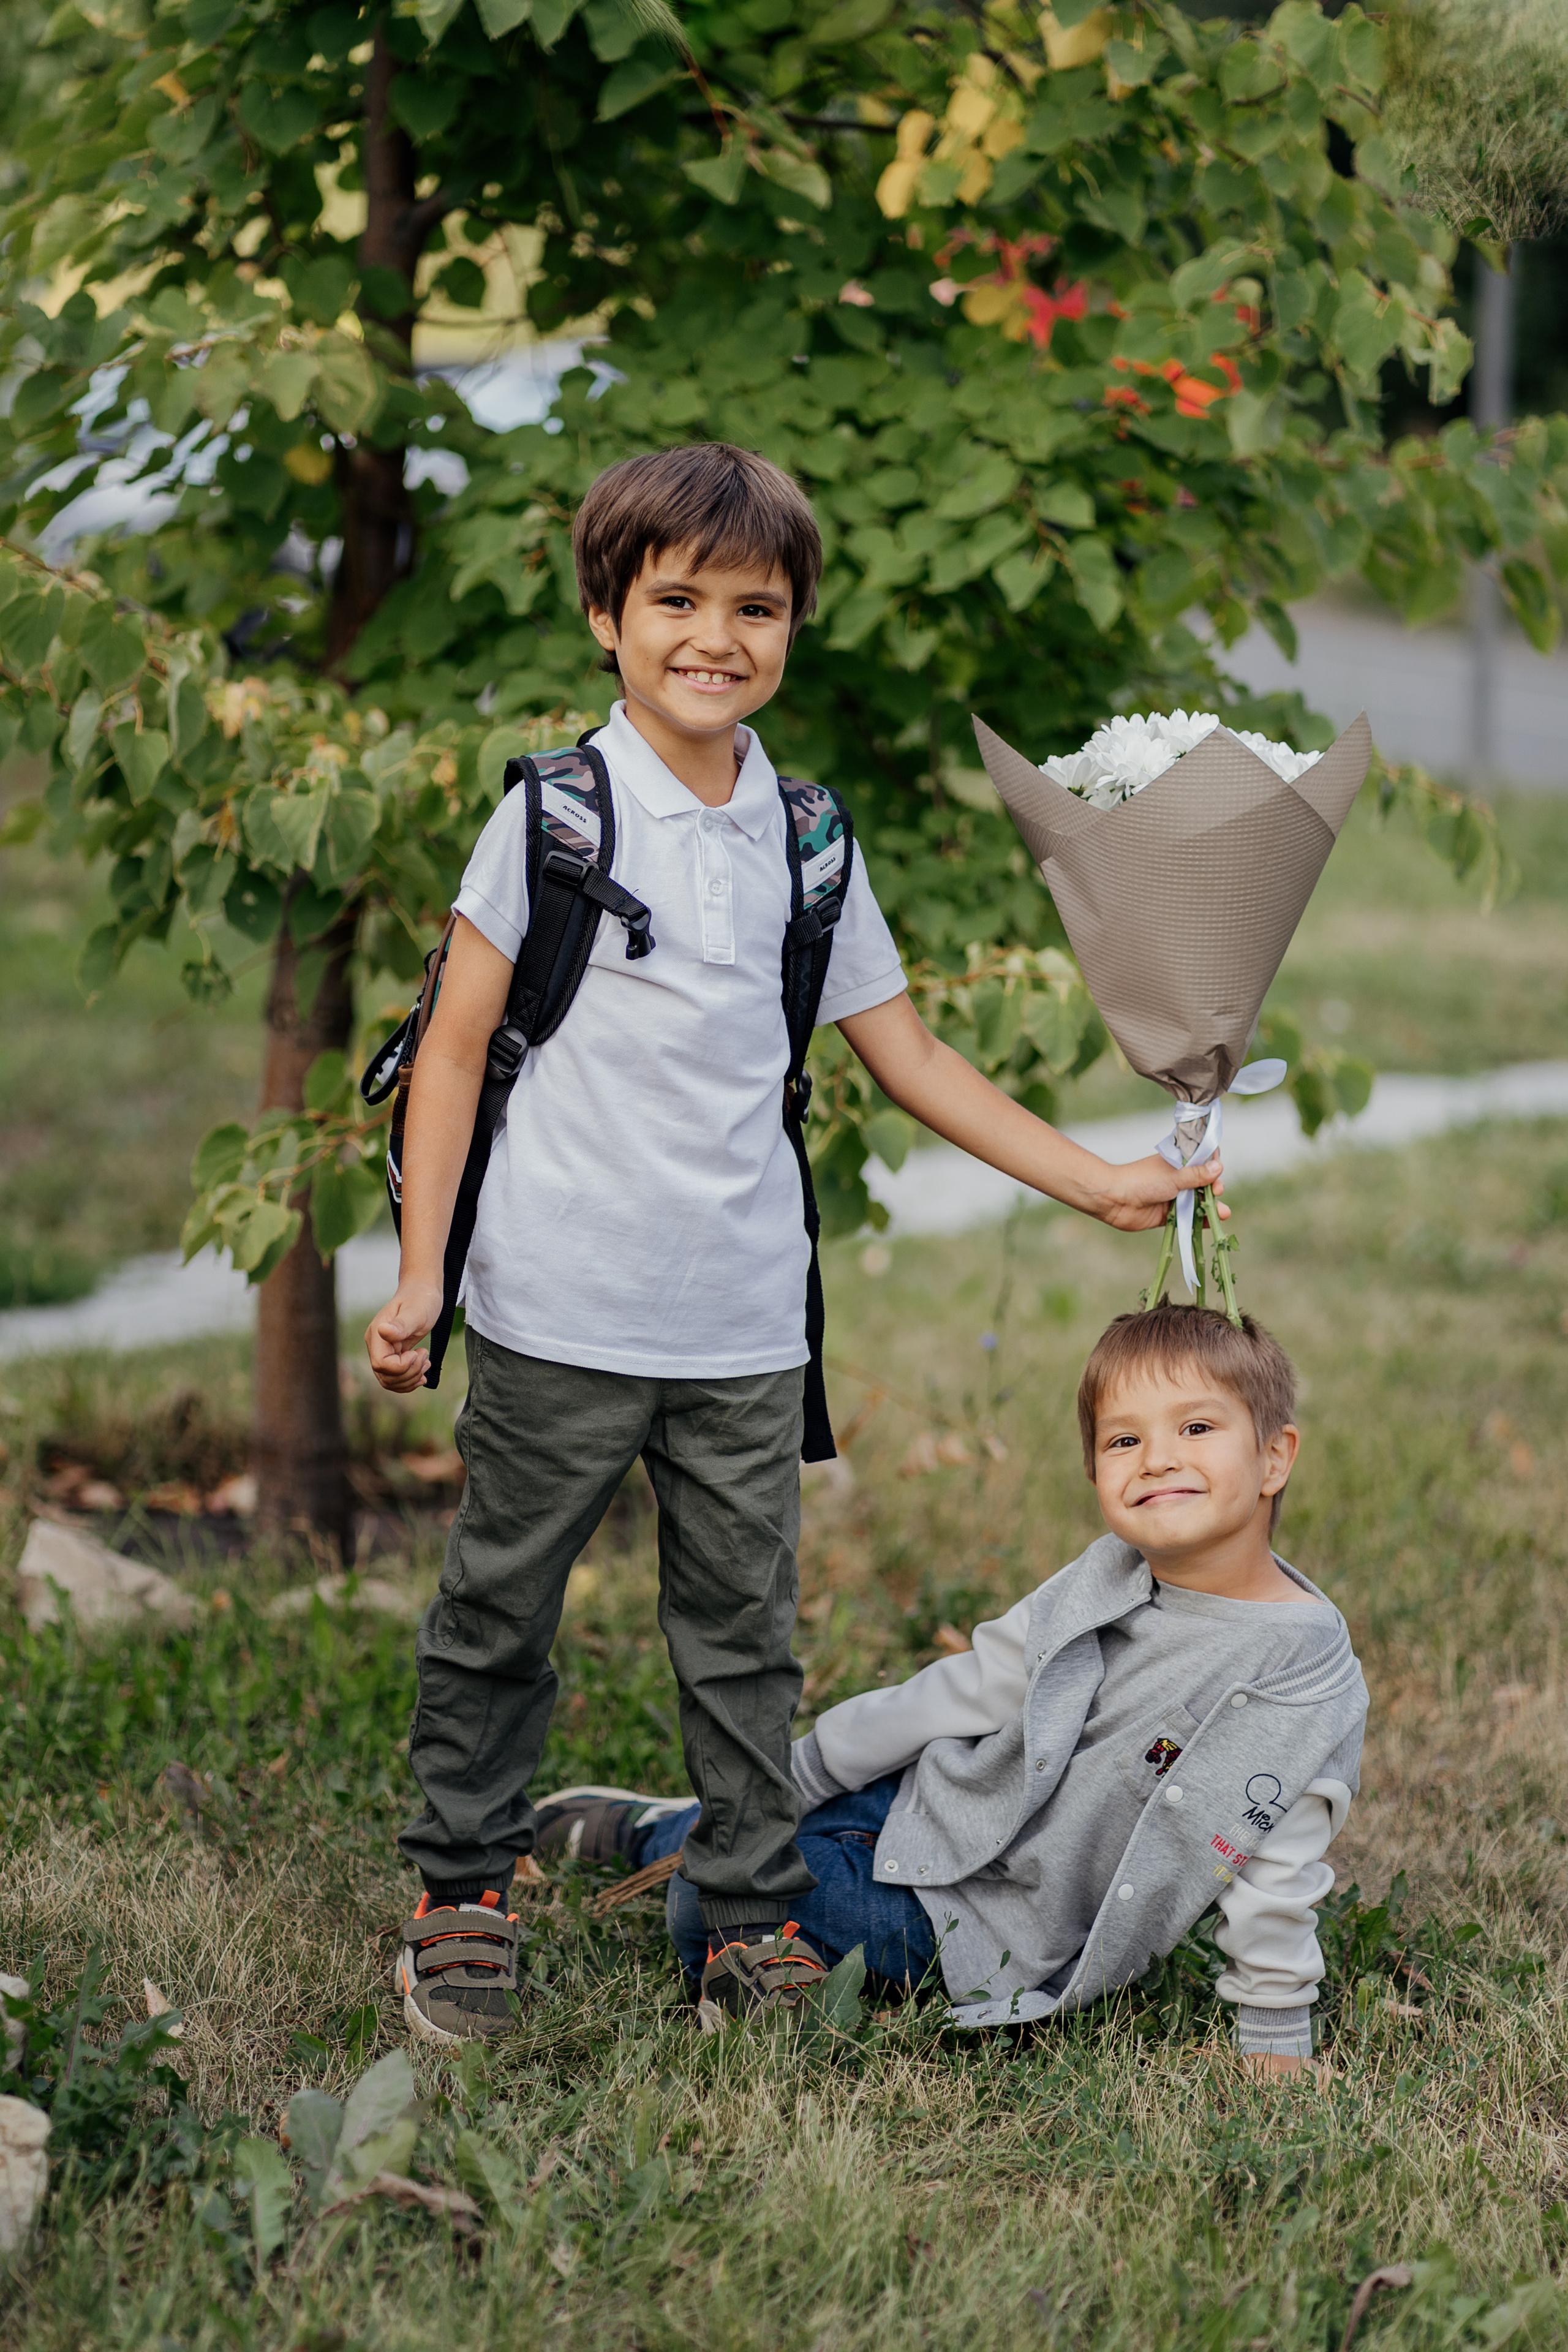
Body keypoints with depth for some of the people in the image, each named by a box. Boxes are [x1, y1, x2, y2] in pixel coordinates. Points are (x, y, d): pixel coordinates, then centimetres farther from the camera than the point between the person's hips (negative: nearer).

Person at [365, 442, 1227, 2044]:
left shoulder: (806, 841, 8)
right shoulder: (555, 813, -4)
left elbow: (905, 1054, 14)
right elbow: (456, 1043, -1)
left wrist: (1094, 1183, 10)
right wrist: (421, 1270, -6)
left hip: (745, 1324, 3)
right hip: (560, 1310, -3)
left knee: (744, 1632, 10)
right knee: (498, 1613, 7)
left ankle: (753, 1913, 22)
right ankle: (462, 1893, 23)